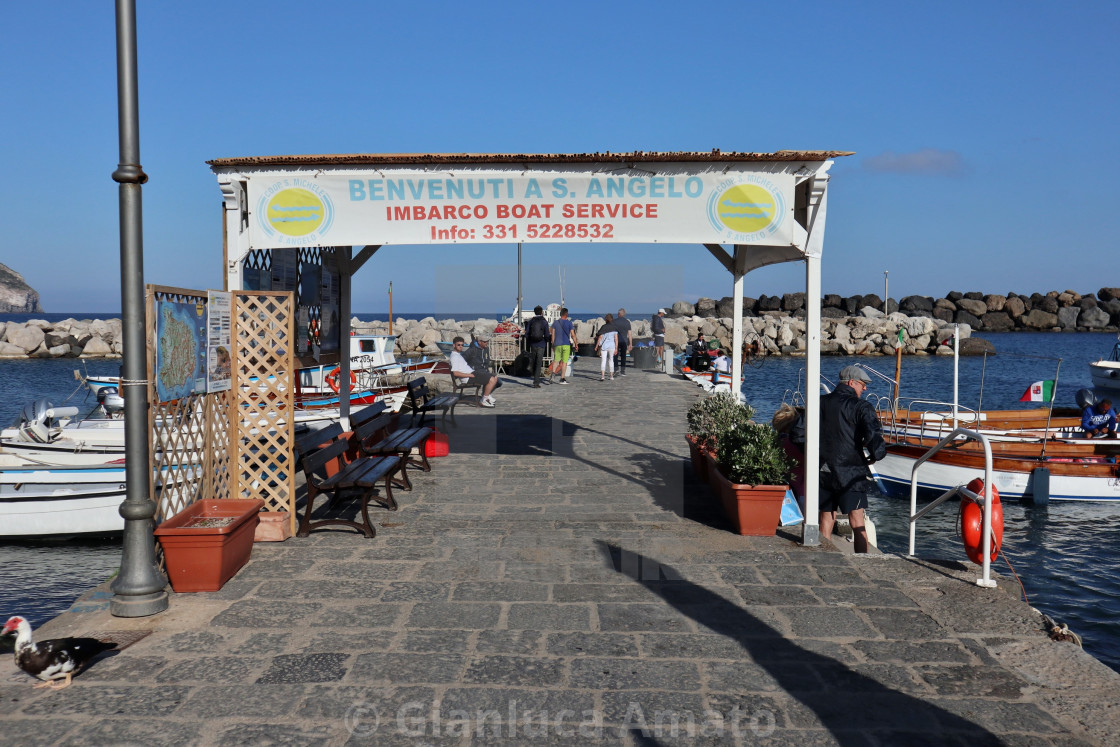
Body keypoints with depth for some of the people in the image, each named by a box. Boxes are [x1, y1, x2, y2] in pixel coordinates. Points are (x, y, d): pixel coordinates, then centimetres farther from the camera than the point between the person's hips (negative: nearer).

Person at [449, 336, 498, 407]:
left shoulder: (459, 354, 17)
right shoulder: (454, 357, -15)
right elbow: (455, 373, -24)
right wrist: (470, 375, -20)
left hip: (472, 373, 10)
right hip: (468, 377, -10)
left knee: (495, 377, 9)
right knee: (491, 380, -20)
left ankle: (486, 397, 15)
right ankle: (483, 401, -10)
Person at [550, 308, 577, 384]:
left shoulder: (555, 323, 5)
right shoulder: (569, 323, -3)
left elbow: (553, 335, 6)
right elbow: (573, 335, -6)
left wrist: (553, 344, 13)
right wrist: (576, 343, 3)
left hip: (557, 344, 2)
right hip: (566, 344, -2)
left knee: (556, 360, 13)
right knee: (564, 362, 1)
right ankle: (562, 378, 0)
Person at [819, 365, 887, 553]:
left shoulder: (821, 403, 9)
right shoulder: (861, 407, -8)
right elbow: (874, 437, -18)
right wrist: (875, 456, 0)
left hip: (823, 471, 5)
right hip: (851, 473, -5)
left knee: (826, 520, 13)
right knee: (858, 523, 0)